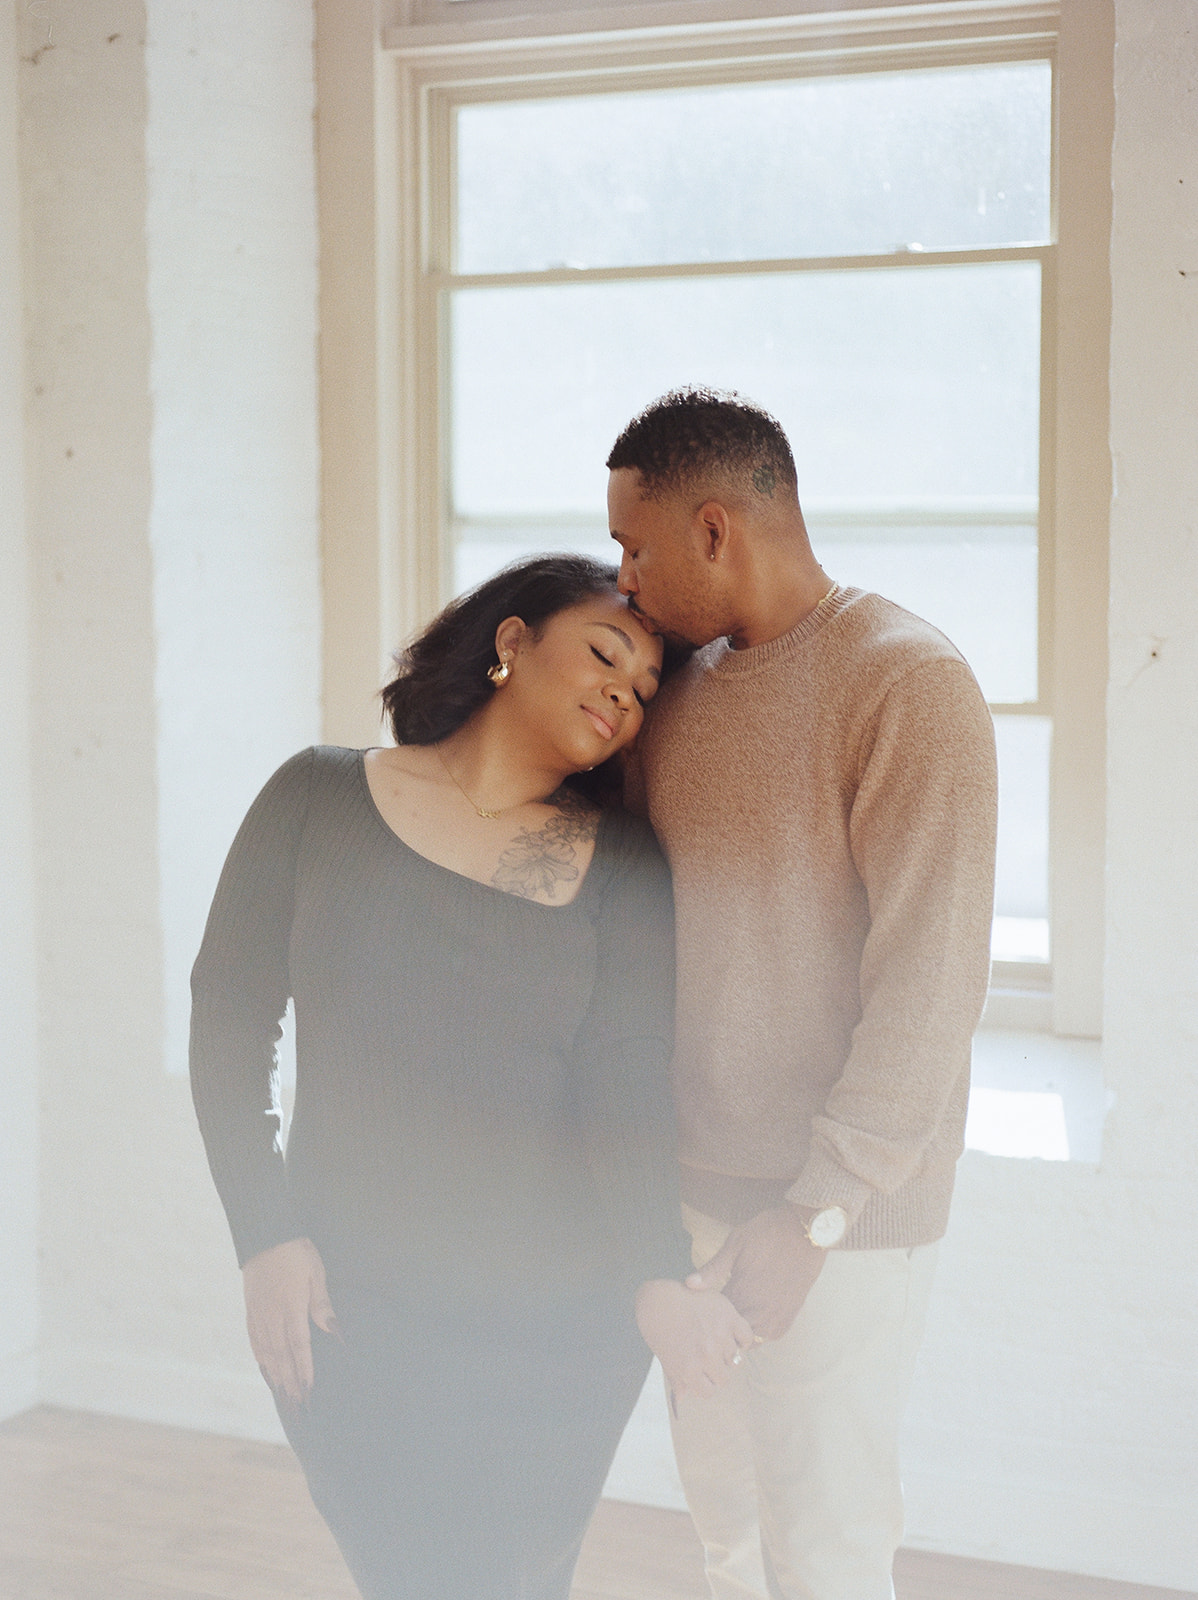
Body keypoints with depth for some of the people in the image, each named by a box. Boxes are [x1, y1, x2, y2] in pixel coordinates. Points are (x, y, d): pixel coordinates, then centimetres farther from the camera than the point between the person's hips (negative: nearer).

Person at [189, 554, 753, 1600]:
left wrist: (660, 1282, -28)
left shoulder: (624, 868, -1)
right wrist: (267, 1238, -6)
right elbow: (229, 1018, 1)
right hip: (349, 1311, 0)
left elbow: (630, 1089, -12)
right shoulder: (321, 798, -1)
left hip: (557, 1324, 1)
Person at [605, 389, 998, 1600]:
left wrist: (814, 1213, -19)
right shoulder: (682, 684, 9)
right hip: (693, 1183, 7)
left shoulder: (909, 687, -15)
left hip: (838, 1206, -7)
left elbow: (929, 984, -19)